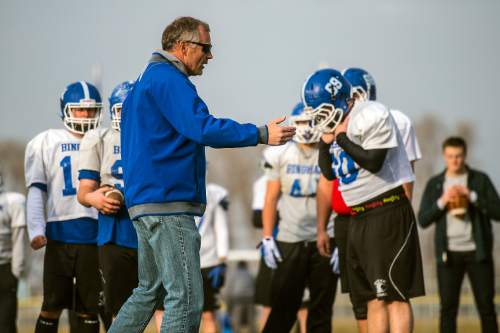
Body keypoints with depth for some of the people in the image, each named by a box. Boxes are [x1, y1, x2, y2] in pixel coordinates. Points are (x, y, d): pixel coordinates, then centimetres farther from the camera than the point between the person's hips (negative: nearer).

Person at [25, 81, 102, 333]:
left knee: (89, 308, 5)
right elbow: (36, 190, 2)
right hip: (60, 233, -2)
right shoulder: (47, 143, 4)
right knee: (53, 305, -1)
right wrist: (36, 229, -8)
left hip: (94, 234, 2)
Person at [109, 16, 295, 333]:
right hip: (168, 203, -11)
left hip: (146, 201, 11)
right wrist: (262, 134, -22)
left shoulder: (147, 80, 21)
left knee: (150, 291, 19)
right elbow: (202, 127, -23)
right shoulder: (168, 79, -12)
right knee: (187, 298, -10)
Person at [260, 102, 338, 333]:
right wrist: (267, 239, 1)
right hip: (289, 241, 0)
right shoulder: (281, 155, 4)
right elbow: (271, 199, 7)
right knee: (282, 307, -3)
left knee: (321, 309, 5)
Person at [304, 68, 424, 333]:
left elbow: (373, 162, -21)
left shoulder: (371, 115, -12)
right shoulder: (339, 126, 14)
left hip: (386, 212, -9)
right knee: (374, 299, 9)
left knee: (394, 295, -11)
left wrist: (341, 138, -12)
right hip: (358, 219, 9)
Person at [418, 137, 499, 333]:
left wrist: (472, 196, -12)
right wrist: (442, 201, -10)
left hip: (477, 252, -1)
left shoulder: (480, 180, 5)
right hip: (449, 253, 1)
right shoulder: (435, 184, 8)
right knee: (448, 307, -2)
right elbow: (423, 220, 3)